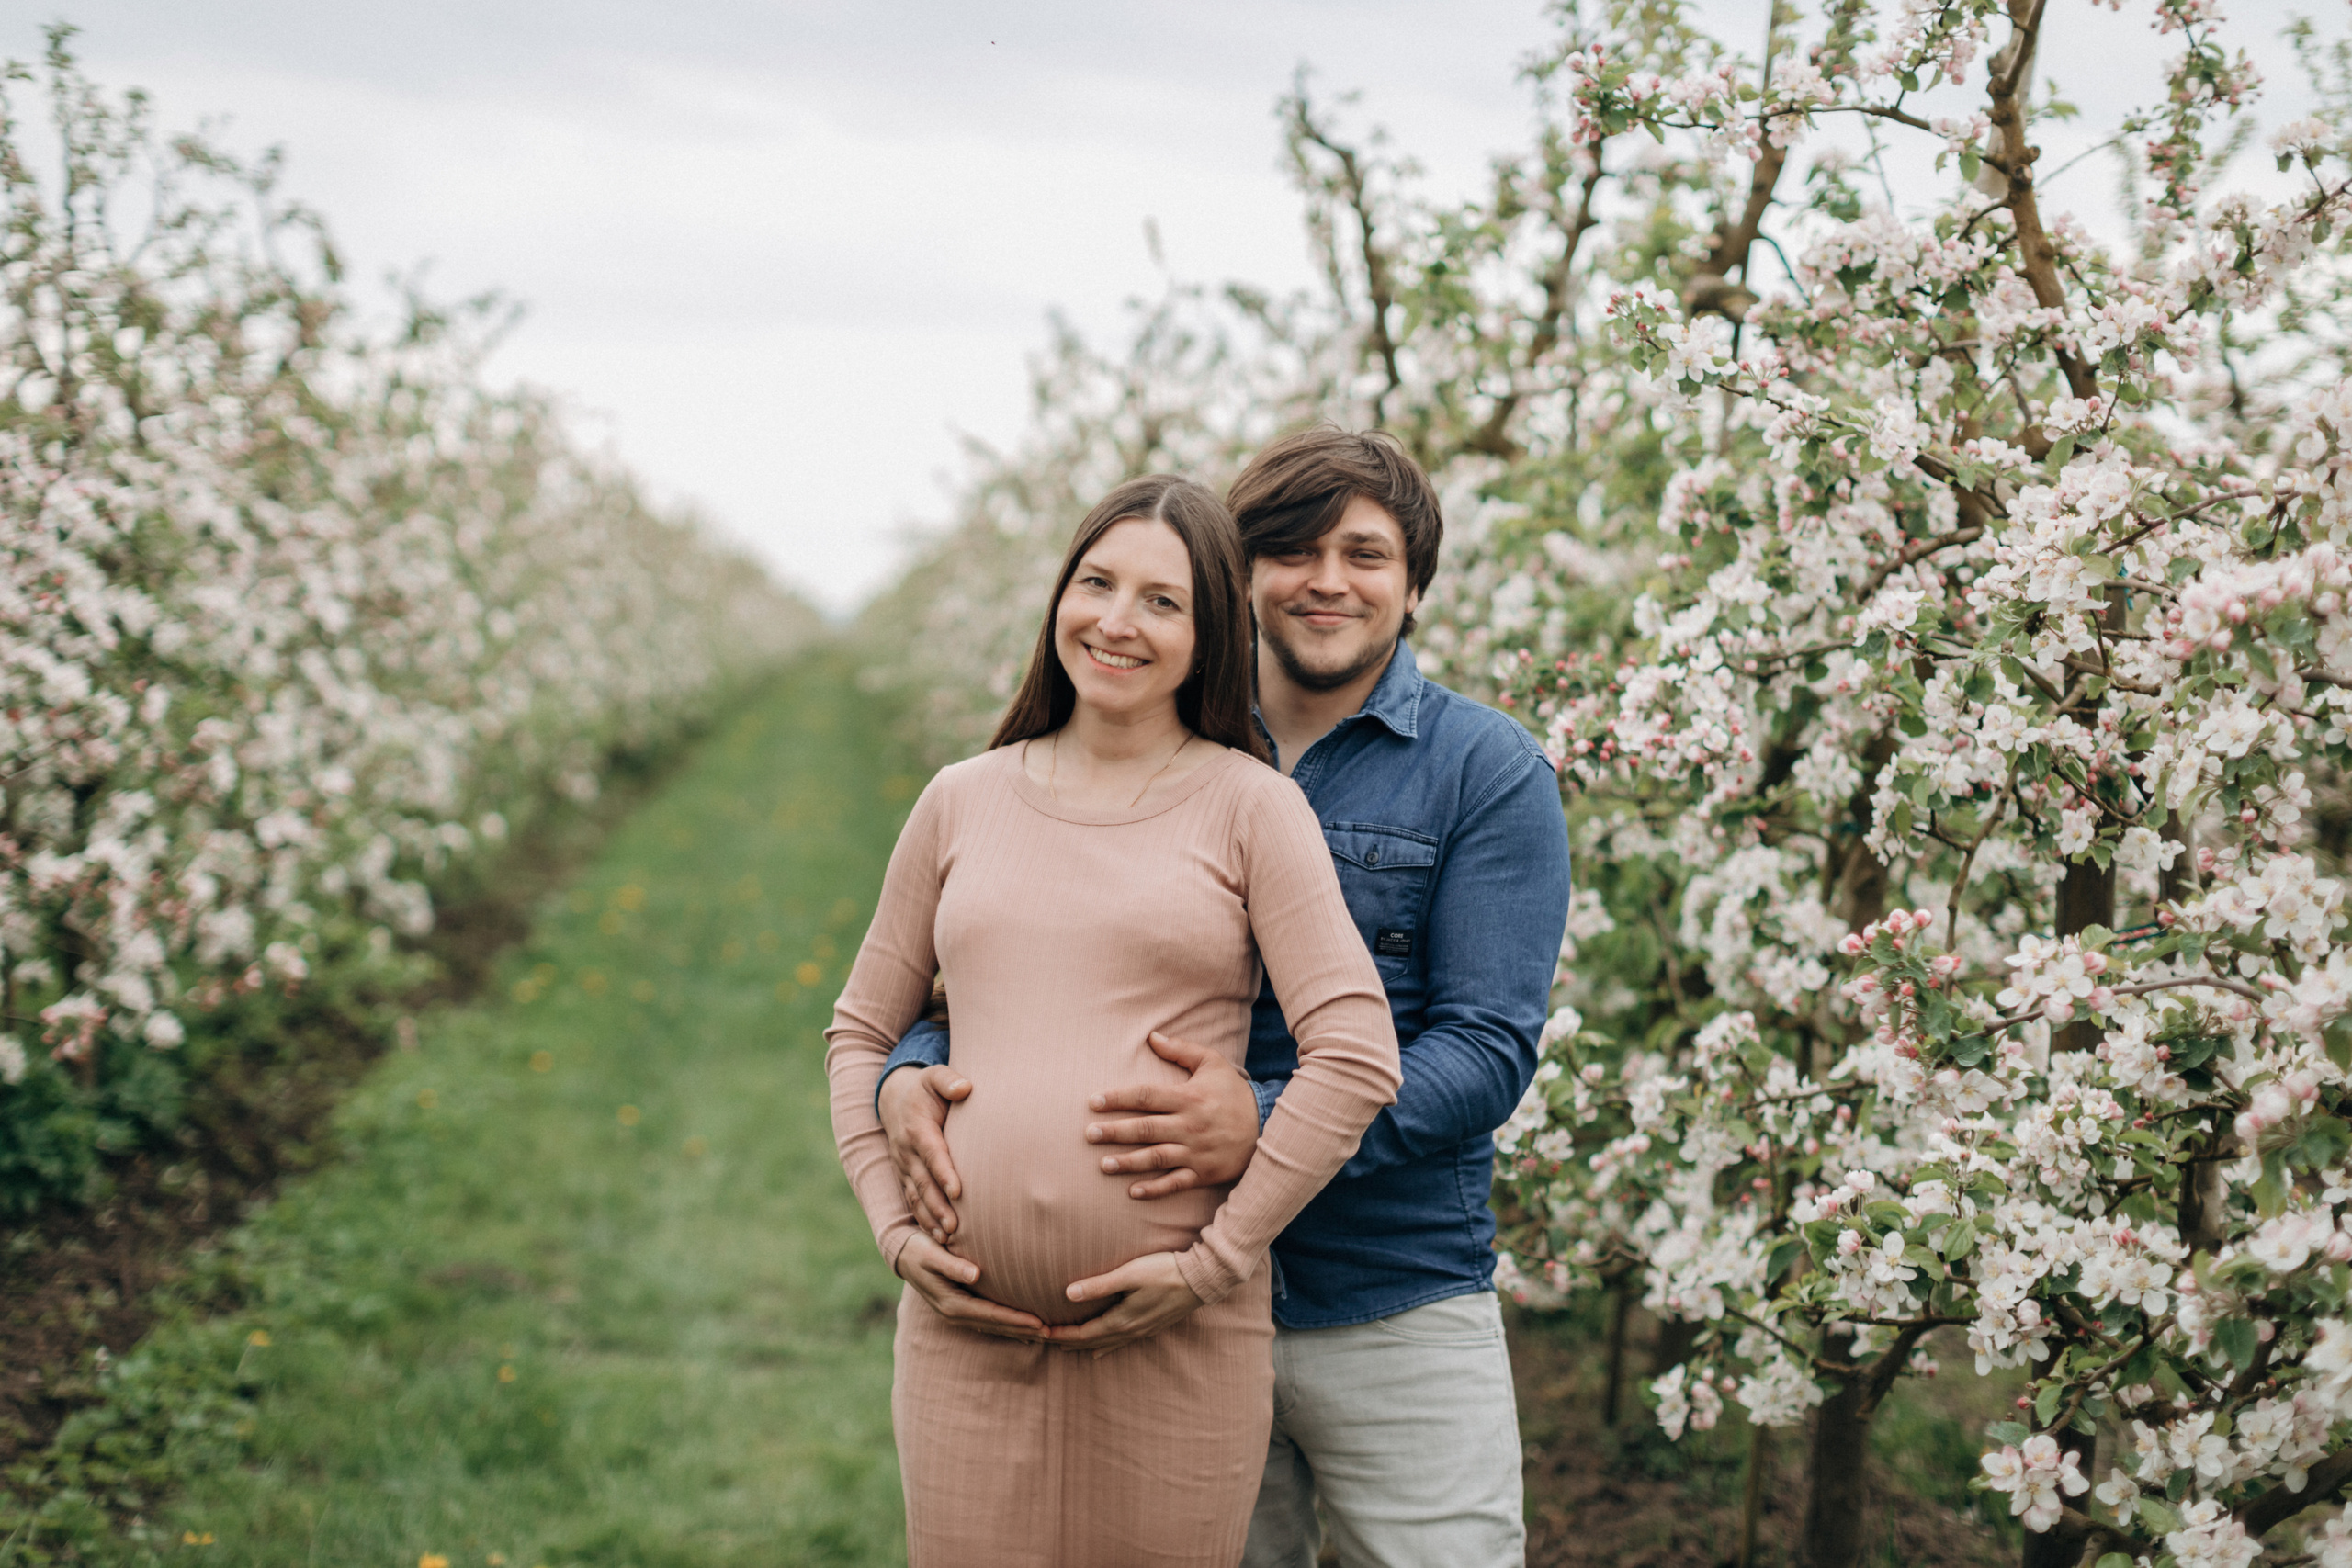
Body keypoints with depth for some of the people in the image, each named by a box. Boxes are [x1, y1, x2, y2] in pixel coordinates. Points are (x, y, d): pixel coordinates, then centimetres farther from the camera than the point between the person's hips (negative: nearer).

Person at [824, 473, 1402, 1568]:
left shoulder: (1249, 805, 2)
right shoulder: (963, 801, 11)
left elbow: (1356, 1058, -5)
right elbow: (861, 1032, 18)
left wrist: (1216, 1260, -9)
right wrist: (895, 1228, 5)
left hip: (1177, 1332, -2)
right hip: (969, 1324, 2)